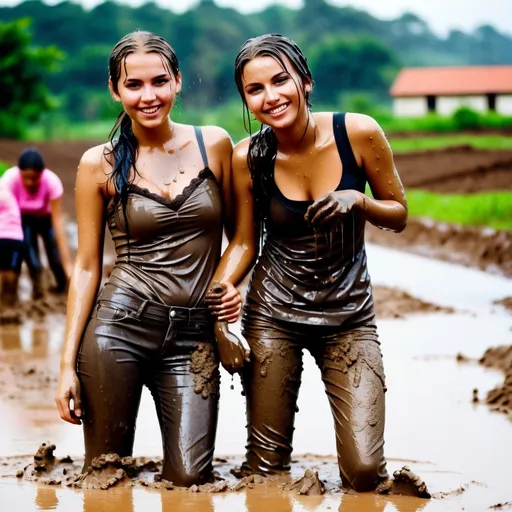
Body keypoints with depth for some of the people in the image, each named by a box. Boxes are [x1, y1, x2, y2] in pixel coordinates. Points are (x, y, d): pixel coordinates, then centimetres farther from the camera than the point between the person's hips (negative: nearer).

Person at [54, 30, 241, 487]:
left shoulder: (214, 145, 5)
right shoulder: (99, 164, 2)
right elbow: (87, 266, 4)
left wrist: (235, 283, -5)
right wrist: (68, 363, 0)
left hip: (193, 334, 1)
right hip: (119, 327, -1)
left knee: (188, 478, -9)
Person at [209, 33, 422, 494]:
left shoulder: (359, 133, -11)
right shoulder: (249, 158, -9)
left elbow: (398, 216, 0)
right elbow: (244, 242, 0)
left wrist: (357, 200, -21)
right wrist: (221, 288, -20)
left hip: (349, 315, 0)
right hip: (273, 314, 0)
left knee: (365, 470, -9)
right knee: (266, 468, 2)